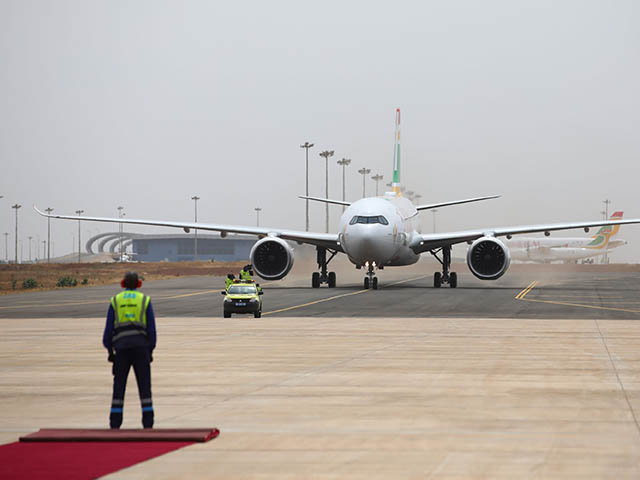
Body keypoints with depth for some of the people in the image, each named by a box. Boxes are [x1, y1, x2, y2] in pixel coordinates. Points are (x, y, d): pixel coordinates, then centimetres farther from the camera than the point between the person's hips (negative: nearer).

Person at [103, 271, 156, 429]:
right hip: (141, 347, -1)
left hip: (121, 347, 1)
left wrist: (109, 350, 10)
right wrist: (150, 350, 9)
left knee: (119, 385, 5)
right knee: (144, 385, 1)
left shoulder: (115, 301, 9)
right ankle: (148, 423, -5)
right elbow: (151, 328, 3)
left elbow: (109, 327, 5)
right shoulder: (145, 300, 8)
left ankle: (115, 423, 1)